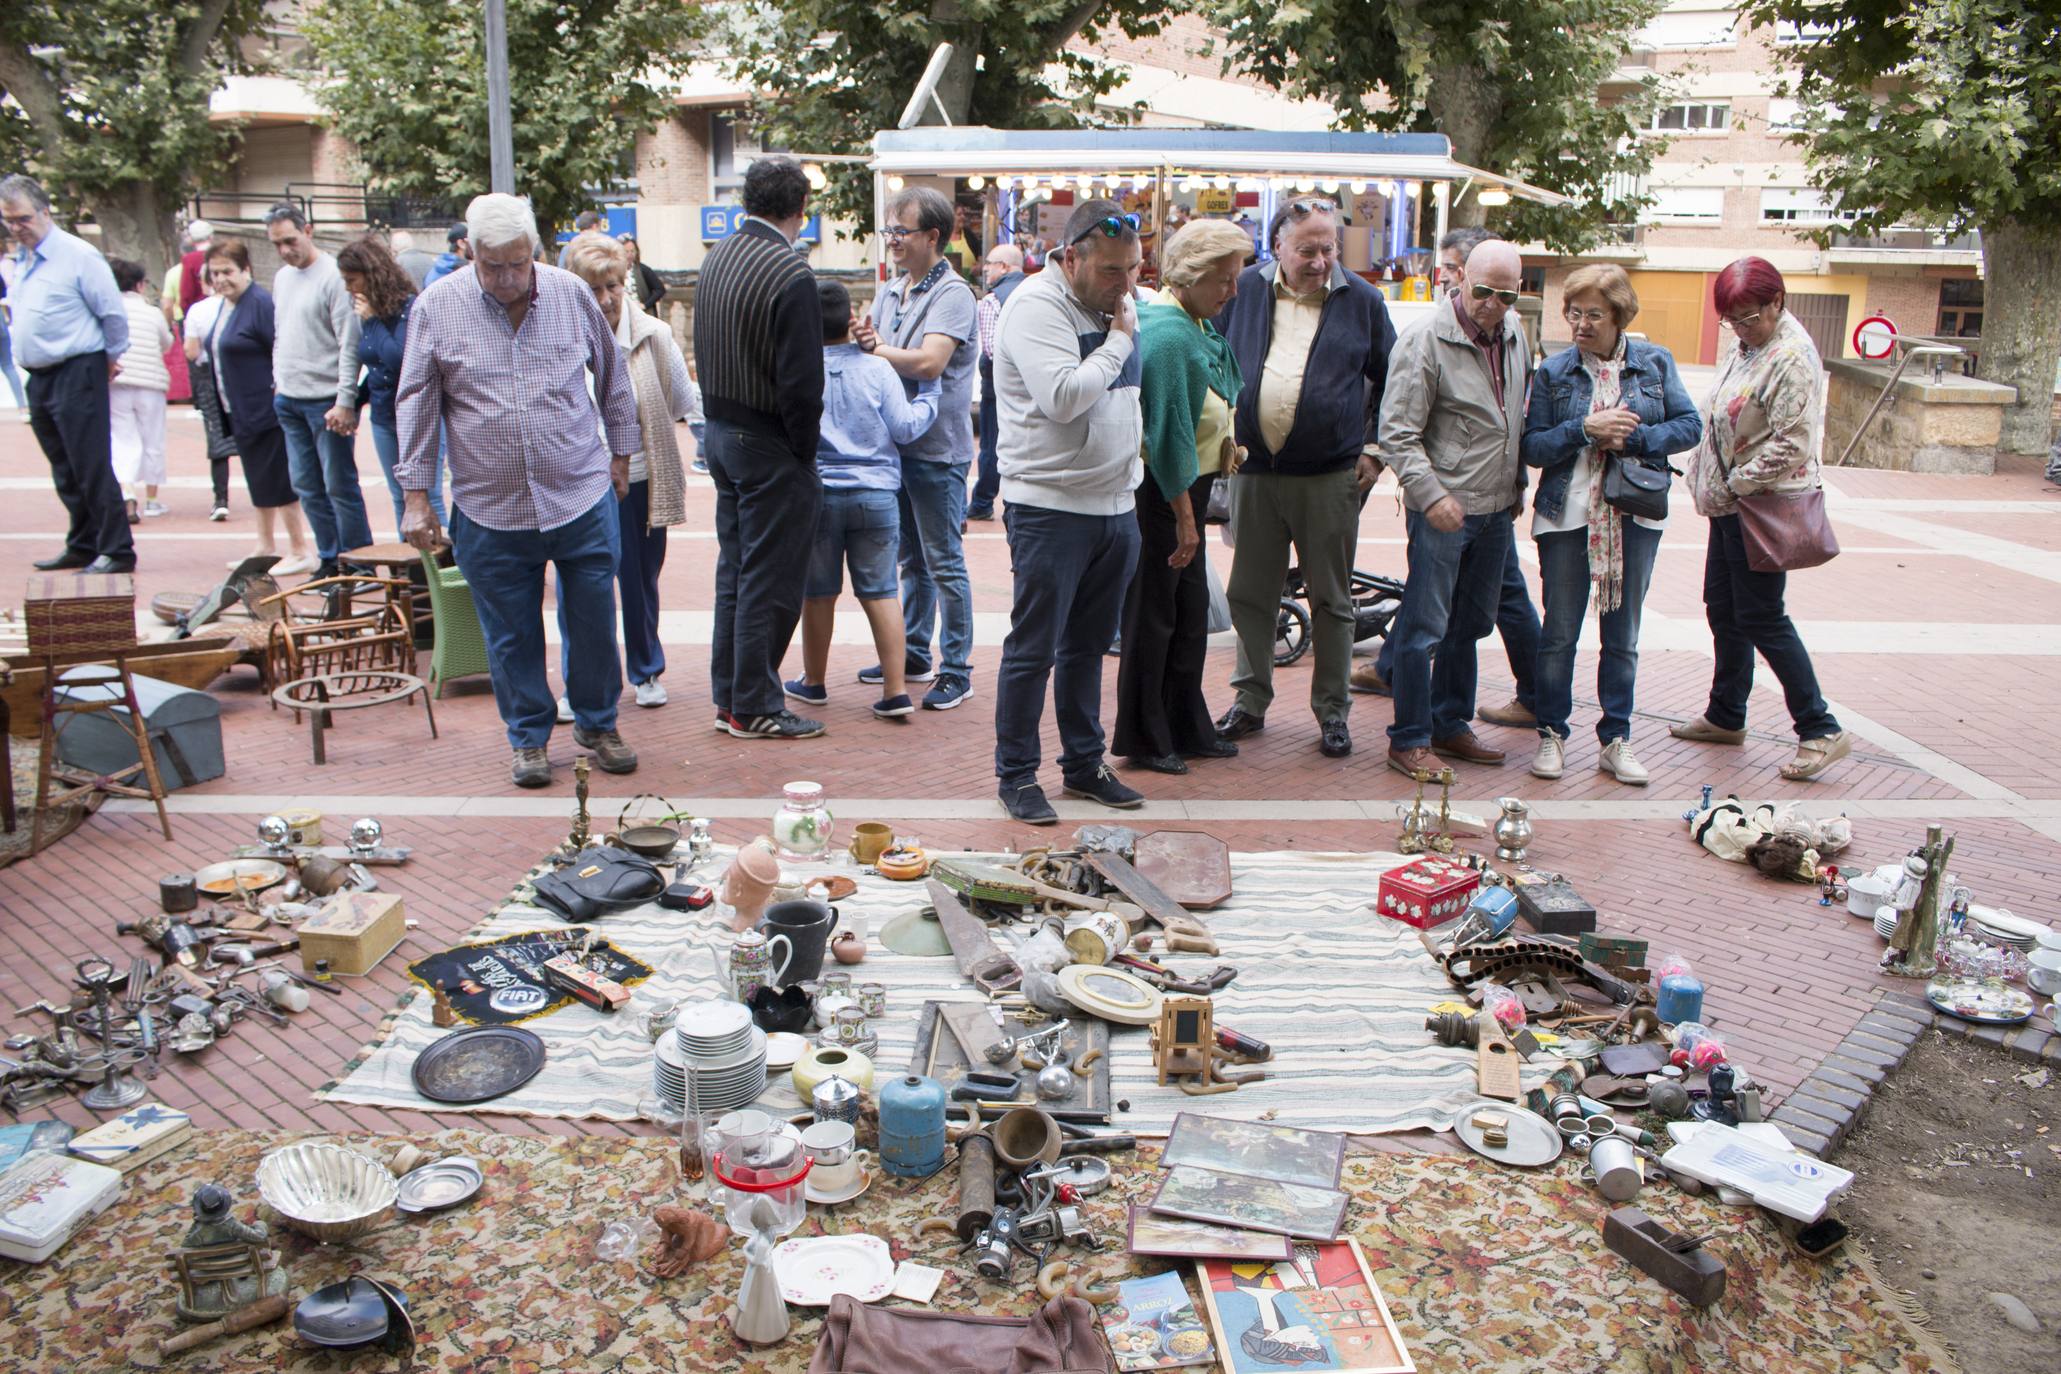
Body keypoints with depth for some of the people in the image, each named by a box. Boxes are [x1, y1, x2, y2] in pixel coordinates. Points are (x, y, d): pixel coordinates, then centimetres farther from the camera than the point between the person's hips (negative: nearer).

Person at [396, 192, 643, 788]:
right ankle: (529, 737, 25)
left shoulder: (571, 293, 1)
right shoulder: (436, 307, -2)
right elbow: (415, 404, 3)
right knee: (512, 636, 8)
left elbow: (612, 377, 14)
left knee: (595, 622, 7)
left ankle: (597, 723, 28)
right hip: (489, 510, -1)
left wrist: (620, 453, 18)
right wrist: (416, 495, 1)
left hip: (583, 497, 1)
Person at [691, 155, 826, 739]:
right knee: (770, 580, 2)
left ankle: (728, 696, 25)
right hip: (768, 445, -8)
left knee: (734, 569, 17)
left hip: (720, 430, 8)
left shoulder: (716, 258, 6)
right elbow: (801, 382, -22)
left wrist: (722, 418, 13)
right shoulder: (790, 273, -20)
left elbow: (706, 354, 10)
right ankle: (754, 707, 9)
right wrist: (804, 452, -10)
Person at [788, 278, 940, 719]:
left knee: (818, 593, 12)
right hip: (876, 494, 1)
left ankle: (814, 681, 26)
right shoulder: (877, 369, -5)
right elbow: (905, 427, -3)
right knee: (881, 591, 3)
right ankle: (896, 690, 0)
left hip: (816, 494, -1)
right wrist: (931, 391, 11)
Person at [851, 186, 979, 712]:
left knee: (944, 563, -2)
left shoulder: (952, 294, -12)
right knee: (911, 558, 17)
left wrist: (877, 350, -10)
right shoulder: (890, 292, 13)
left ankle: (956, 671, 6)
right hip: (896, 444, 8)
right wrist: (865, 340, -10)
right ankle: (913, 655, 29)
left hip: (937, 449, -8)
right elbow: (870, 346, 13)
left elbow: (929, 362, -24)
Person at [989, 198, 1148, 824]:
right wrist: (1118, 342, -13)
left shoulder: (1115, 305, 13)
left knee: (1088, 645, 16)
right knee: (1033, 648, 0)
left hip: (1114, 504, 8)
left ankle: (1084, 763, 26)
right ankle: (1016, 774, 11)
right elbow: (1063, 396, -25)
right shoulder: (1037, 305, -13)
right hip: (1050, 507, -8)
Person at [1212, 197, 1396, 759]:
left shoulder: (1360, 300, 1)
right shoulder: (1245, 290, 4)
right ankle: (1251, 701, 23)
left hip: (1331, 476, -1)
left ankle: (1332, 711, 17)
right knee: (1250, 595, 9)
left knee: (1331, 600, 6)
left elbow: (1390, 379, 10)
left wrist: (1375, 449, 3)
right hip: (1253, 468, 2)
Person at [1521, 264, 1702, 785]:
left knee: (1622, 636, 10)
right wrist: (1585, 429, -20)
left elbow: (1689, 426, -1)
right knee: (1559, 634, 5)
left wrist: (1634, 438, -15)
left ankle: (1615, 741, 20)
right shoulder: (1553, 371, -1)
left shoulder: (1654, 362, 1)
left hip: (1635, 519, 1)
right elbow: (1532, 447, -6)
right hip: (1567, 516, -1)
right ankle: (1552, 735, 18)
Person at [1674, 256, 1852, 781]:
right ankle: (1726, 716, 29)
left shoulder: (1792, 357, -18)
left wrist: (1735, 483, -18)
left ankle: (1821, 730, 2)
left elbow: (1792, 445, -23)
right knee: (1722, 606, 16)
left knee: (1761, 618, -6)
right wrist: (1709, 481, 9)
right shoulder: (1747, 348, 10)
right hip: (1731, 502, 10)